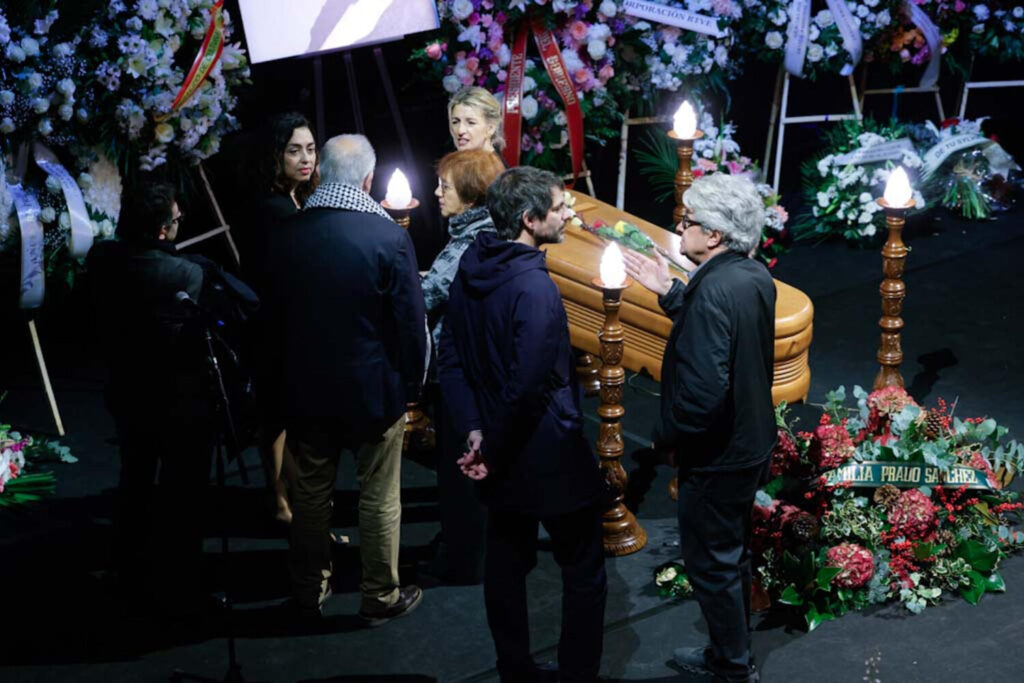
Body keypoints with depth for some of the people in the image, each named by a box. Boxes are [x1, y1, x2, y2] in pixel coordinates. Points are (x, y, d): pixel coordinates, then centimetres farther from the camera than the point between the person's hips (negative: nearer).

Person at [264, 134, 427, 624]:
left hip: (306, 388, 4)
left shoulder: (287, 235, -6)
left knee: (311, 492, 17)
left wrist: (284, 381, 15)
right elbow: (411, 322, -12)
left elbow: (274, 319, 3)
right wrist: (411, 382, 3)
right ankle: (380, 597, 23)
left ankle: (308, 591, 31)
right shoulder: (389, 237, -18)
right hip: (375, 389, -3)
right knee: (379, 497, 11)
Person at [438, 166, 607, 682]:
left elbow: (451, 358, 3)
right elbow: (528, 388, -28)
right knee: (584, 572, 8)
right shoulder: (535, 289, -26)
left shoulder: (471, 269, 0)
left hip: (500, 453, 8)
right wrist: (494, 451, -14)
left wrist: (474, 429, -3)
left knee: (506, 562, 19)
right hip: (549, 457, -8)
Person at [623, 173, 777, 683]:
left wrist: (667, 433, -16)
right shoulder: (755, 276, -1)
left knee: (712, 563, 9)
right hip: (751, 442, 9)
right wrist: (669, 291, 7)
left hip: (716, 456, -9)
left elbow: (702, 391, -32)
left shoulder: (714, 291, -29)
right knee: (732, 554, 24)